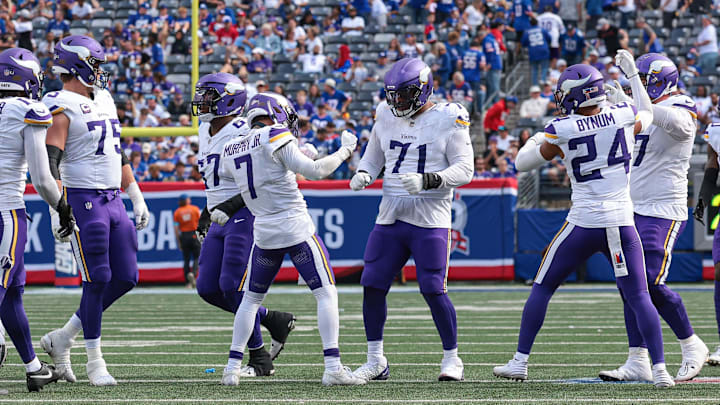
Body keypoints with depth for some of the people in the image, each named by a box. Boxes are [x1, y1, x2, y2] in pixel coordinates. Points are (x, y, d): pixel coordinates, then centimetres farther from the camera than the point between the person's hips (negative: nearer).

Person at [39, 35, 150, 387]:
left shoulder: (103, 100, 16)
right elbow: (50, 162, -17)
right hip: (82, 200, -8)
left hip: (113, 200, 8)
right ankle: (94, 362, 5)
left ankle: (61, 340, 15)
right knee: (97, 281, -6)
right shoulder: (61, 107, -10)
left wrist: (136, 197, 22)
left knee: (125, 278, 5)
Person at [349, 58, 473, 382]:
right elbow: (373, 156, 23)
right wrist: (363, 175, 0)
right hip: (390, 217, 5)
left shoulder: (448, 120, -6)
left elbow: (464, 170, -9)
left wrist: (427, 181, -23)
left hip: (430, 219, -5)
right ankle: (375, 362, 13)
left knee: (433, 290, -10)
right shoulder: (386, 117, 9)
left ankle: (452, 359, 7)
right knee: (373, 286, 1)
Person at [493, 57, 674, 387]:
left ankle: (520, 362, 15)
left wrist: (535, 140, 25)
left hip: (584, 224, -2)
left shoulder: (561, 130, -9)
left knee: (542, 287, 13)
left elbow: (523, 163, 5)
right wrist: (633, 75, 33)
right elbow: (646, 116, 25)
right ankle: (659, 369, -4)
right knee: (638, 298, 6)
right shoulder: (625, 116, -2)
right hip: (623, 224, 2)